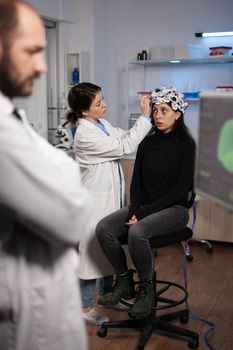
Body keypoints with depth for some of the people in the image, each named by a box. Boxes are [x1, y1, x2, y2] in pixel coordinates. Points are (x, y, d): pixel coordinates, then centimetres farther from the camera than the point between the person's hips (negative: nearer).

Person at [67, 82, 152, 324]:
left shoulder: (102, 124, 4)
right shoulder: (85, 135, -23)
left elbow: (126, 137, 9)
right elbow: (125, 147, -22)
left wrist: (149, 117, -4)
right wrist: (145, 117, -17)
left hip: (111, 197, 9)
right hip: (96, 201, -9)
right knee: (93, 251, 3)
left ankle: (107, 294, 38)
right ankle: (85, 307, 20)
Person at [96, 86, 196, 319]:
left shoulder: (186, 145, -6)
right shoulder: (147, 143, 10)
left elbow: (182, 188, -12)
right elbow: (136, 181, 9)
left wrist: (145, 212, -17)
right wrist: (134, 210, -10)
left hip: (174, 208, -5)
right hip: (144, 206, 5)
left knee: (137, 232, -34)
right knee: (104, 228, -20)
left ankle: (146, 289, -11)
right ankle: (124, 282, -2)